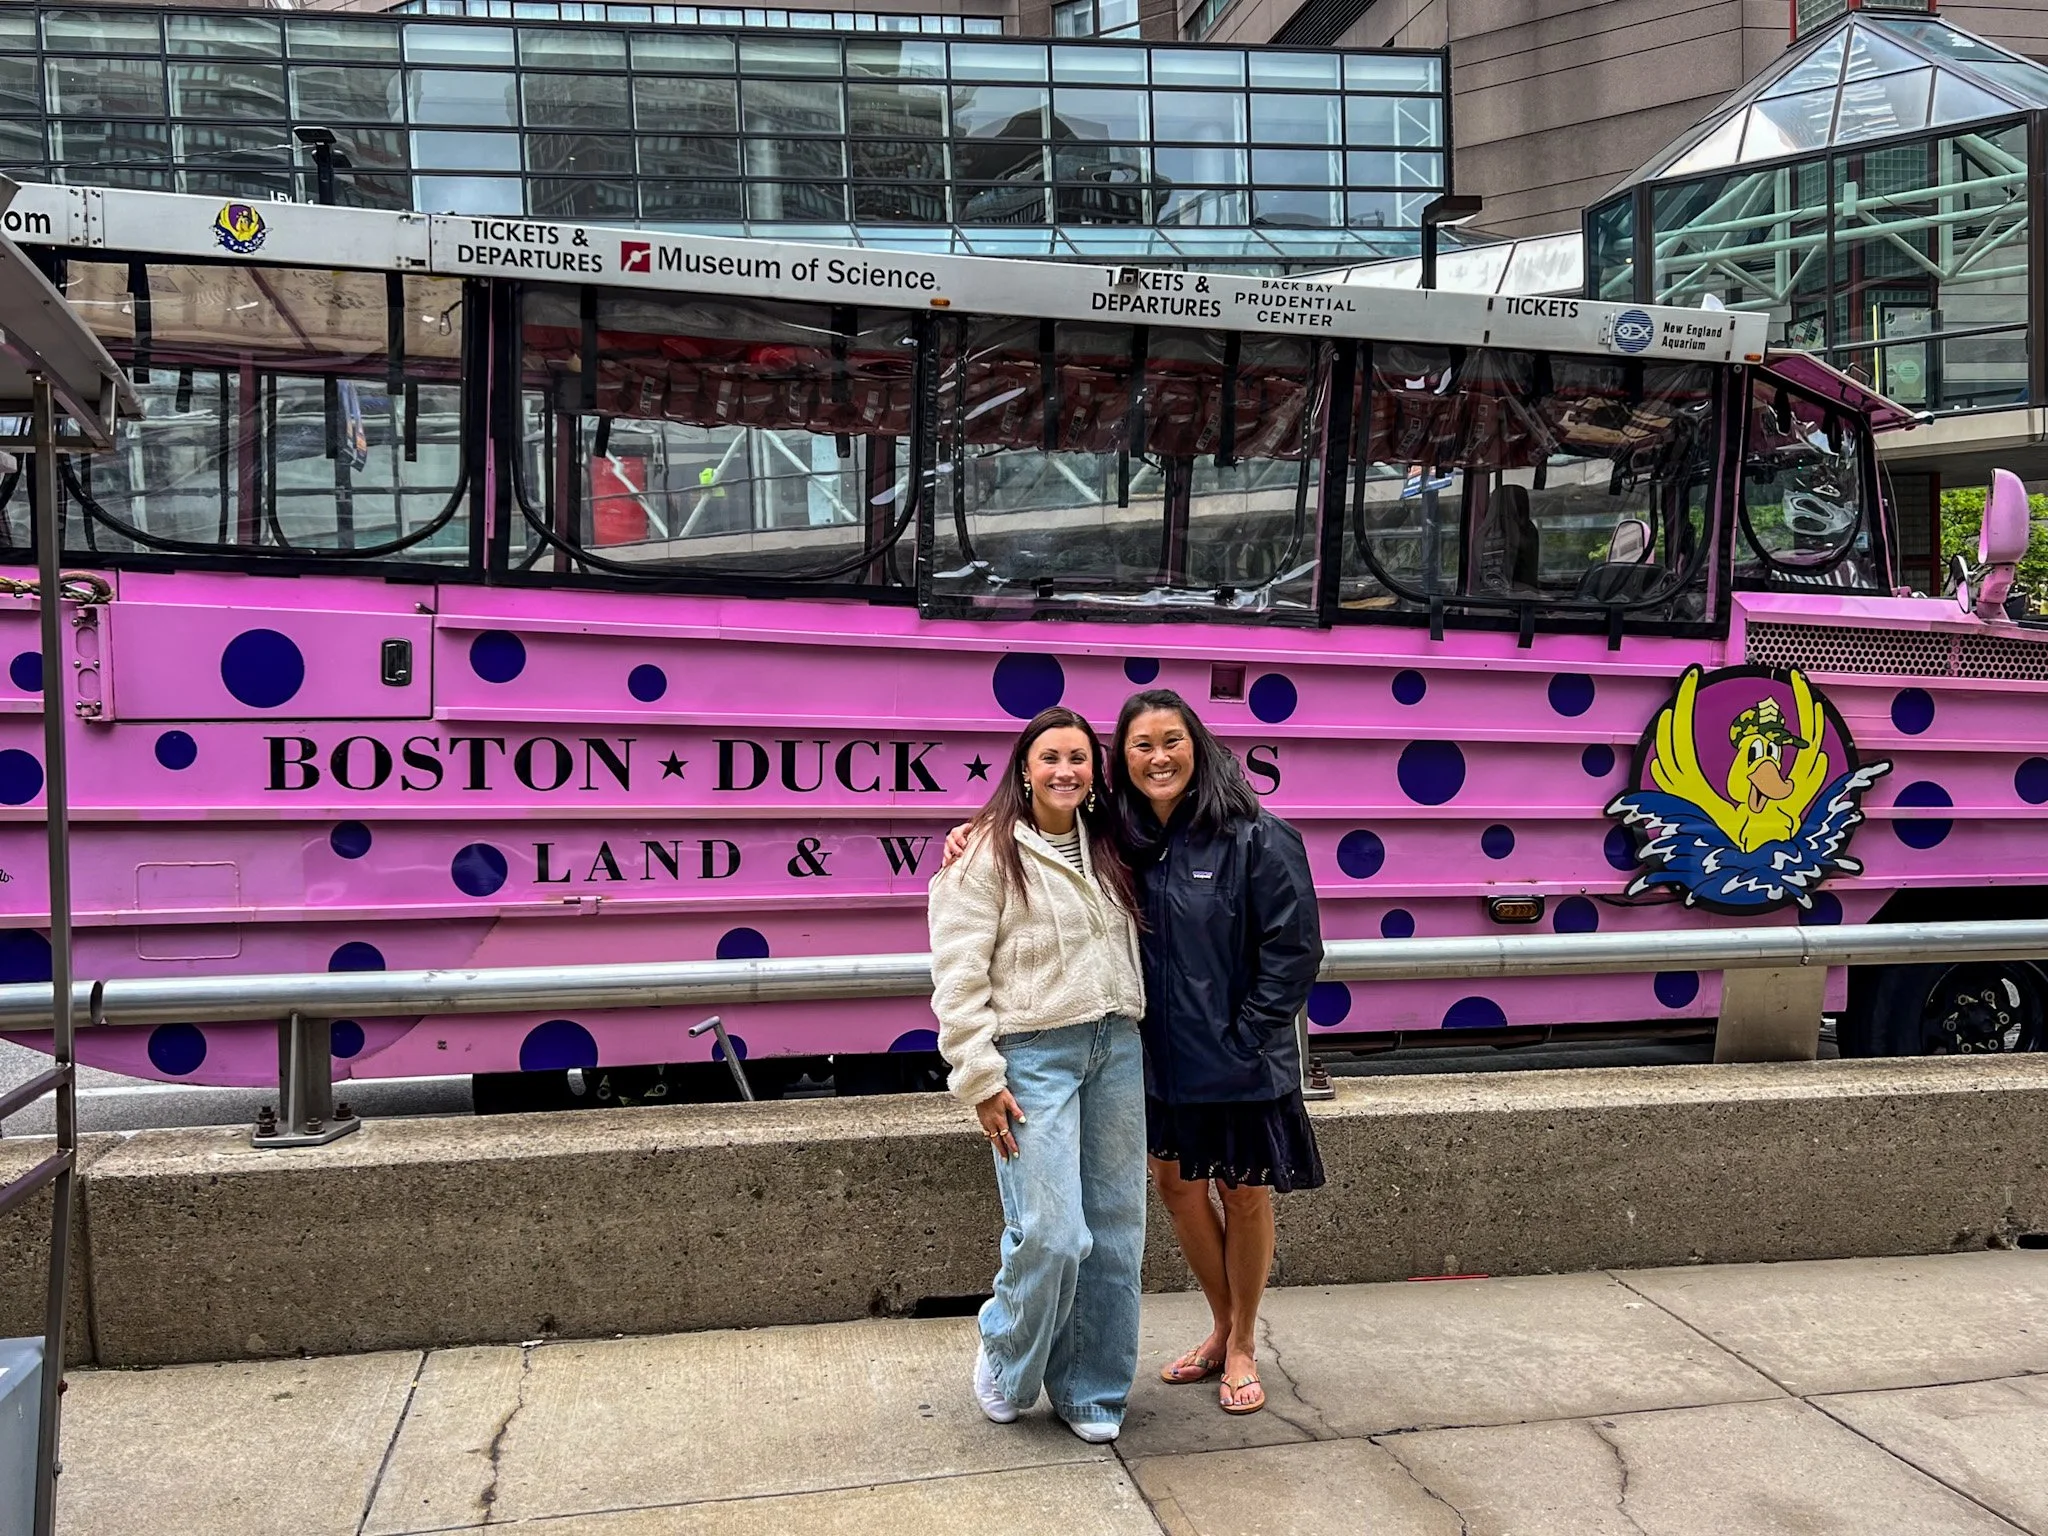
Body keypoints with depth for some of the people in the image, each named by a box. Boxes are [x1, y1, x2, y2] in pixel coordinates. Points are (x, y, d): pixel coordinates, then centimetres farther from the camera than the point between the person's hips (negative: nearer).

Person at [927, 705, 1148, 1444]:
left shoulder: (1107, 850, 13)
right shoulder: (988, 854, -6)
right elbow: (958, 975, -10)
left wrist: (1128, 1036, 11)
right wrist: (981, 1079, -14)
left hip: (1117, 1051, 6)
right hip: (1035, 1055, -6)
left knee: (1116, 1233, 8)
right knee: (1052, 1234, -11)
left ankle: (1089, 1391, 24)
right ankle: (1006, 1366, 18)